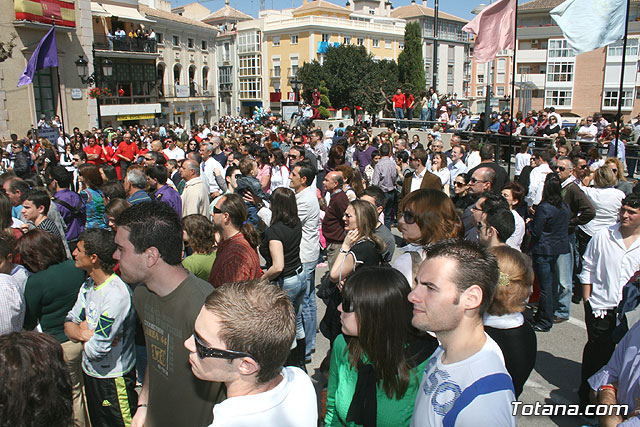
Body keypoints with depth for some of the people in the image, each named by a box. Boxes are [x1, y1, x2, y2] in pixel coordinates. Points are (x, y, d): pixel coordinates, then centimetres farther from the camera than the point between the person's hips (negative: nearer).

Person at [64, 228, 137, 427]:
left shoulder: (116, 294, -30)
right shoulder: (88, 285, 1)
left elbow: (95, 350, -28)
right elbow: (69, 325, 3)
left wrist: (83, 333, -8)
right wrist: (84, 334, -19)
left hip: (113, 379, -9)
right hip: (89, 373, 9)